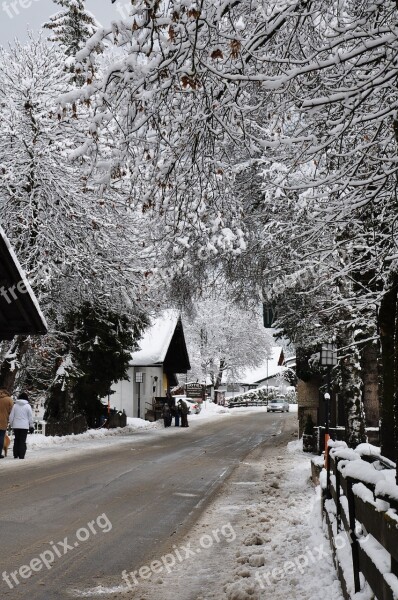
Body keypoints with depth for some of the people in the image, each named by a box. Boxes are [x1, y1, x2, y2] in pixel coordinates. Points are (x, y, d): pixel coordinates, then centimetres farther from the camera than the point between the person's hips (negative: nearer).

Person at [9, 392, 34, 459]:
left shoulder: (15, 405, 2)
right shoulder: (27, 406, -3)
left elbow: (11, 416, 3)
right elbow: (30, 417, 0)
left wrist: (11, 424, 15)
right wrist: (31, 426, 8)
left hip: (16, 426, 2)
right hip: (24, 426, -2)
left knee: (16, 440, 13)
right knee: (23, 441, 1)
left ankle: (15, 455, 13)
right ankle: (21, 455, -4)